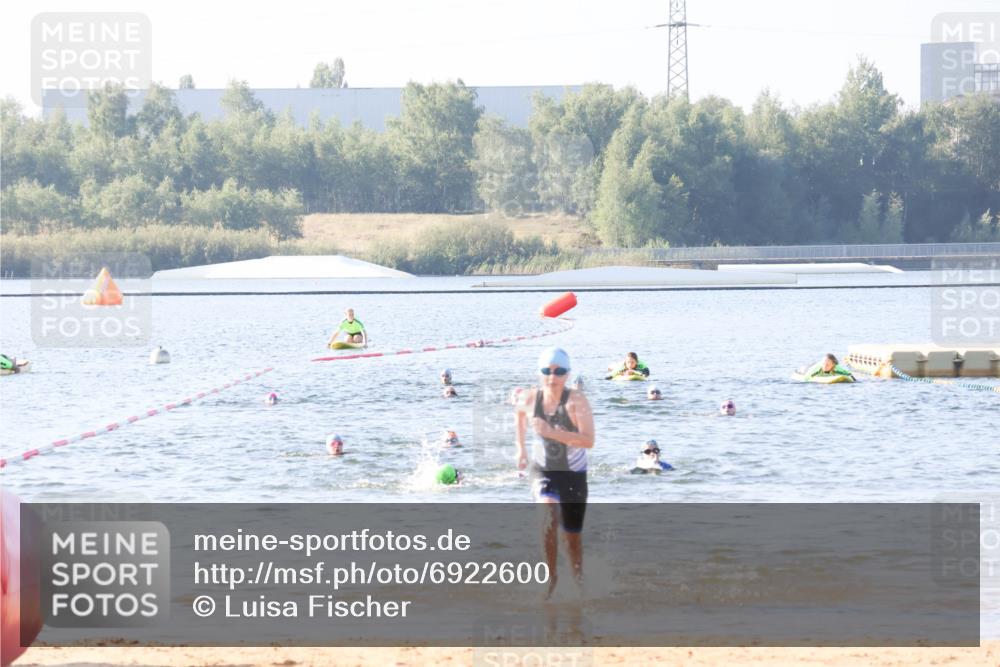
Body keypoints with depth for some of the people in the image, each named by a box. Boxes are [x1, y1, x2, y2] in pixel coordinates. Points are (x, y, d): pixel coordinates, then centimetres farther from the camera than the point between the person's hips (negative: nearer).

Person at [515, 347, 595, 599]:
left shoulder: (576, 401, -21)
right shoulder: (531, 397, -11)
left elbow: (588, 441, -32)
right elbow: (519, 413, 16)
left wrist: (551, 432, -40)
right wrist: (520, 447, 14)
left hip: (573, 473, -1)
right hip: (542, 468, 1)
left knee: (572, 534, 10)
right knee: (549, 512, -29)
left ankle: (578, 576, 39)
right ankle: (551, 575, -17)